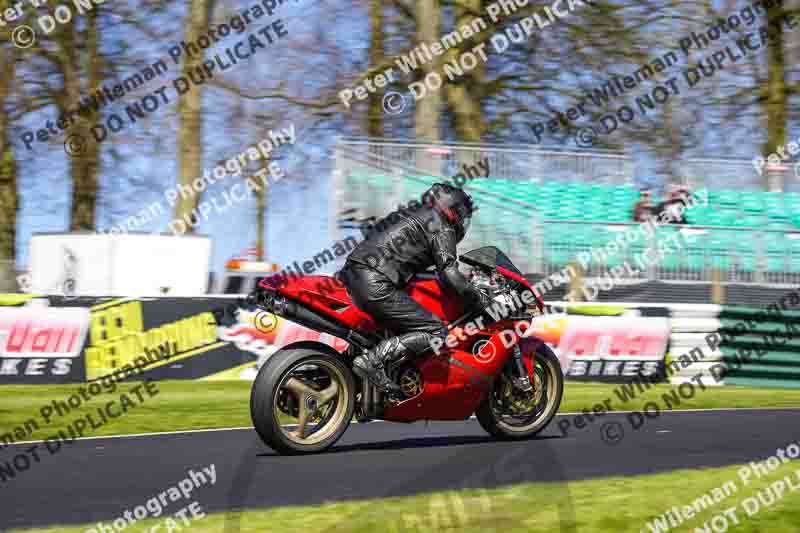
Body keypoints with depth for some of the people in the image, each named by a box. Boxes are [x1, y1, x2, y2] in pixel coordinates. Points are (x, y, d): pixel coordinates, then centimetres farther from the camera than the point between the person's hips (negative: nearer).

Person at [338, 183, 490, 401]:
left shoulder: (411, 214, 30)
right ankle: (374, 359, -22)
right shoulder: (441, 228, 4)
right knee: (436, 332, -10)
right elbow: (449, 273, -8)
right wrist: (477, 298, 3)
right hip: (377, 286, -9)